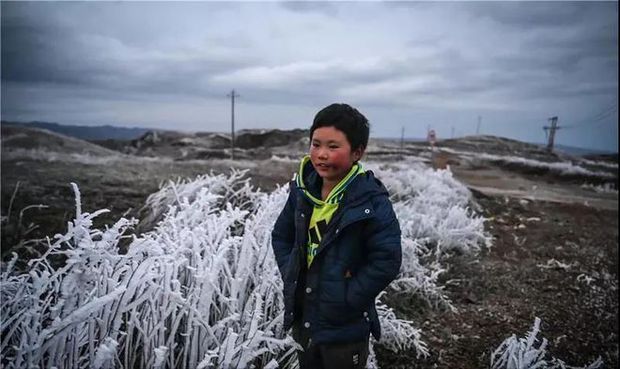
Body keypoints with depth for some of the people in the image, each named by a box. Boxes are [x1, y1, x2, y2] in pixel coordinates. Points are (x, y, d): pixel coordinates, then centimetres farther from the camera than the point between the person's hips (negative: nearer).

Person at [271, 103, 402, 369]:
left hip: (345, 326, -5)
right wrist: (289, 274, -3)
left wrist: (347, 298, -18)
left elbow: (387, 260, -21)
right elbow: (281, 236, 9)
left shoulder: (371, 201, -20)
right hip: (303, 317, 5)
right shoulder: (303, 190, -3)